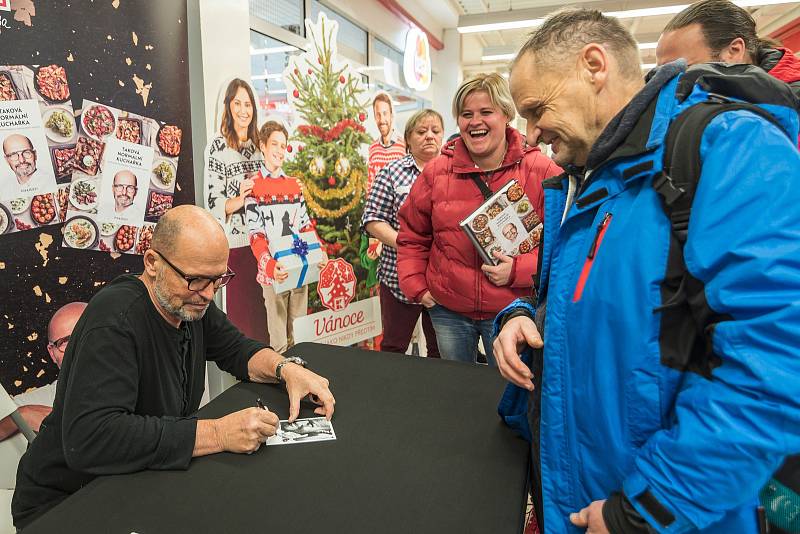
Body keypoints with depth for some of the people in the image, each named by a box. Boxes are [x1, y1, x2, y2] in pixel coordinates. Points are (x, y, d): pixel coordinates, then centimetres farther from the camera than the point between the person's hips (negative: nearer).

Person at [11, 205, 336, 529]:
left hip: (144, 481, 6)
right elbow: (88, 439, -36)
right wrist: (218, 434, -37)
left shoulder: (191, 302, -5)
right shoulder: (115, 319, -27)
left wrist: (286, 368, -14)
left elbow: (237, 350, 7)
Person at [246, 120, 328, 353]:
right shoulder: (253, 186, -3)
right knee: (278, 342, 2)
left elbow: (306, 226, 13)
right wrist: (270, 266, -26)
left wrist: (320, 253, -3)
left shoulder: (295, 185, 13)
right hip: (273, 273, -5)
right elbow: (256, 236, -10)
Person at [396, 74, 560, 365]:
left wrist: (519, 270, -19)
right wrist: (417, 287, 3)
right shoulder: (436, 172, 1)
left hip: (512, 310, -3)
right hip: (448, 310, 3)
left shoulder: (542, 171, -7)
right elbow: (412, 236, 11)